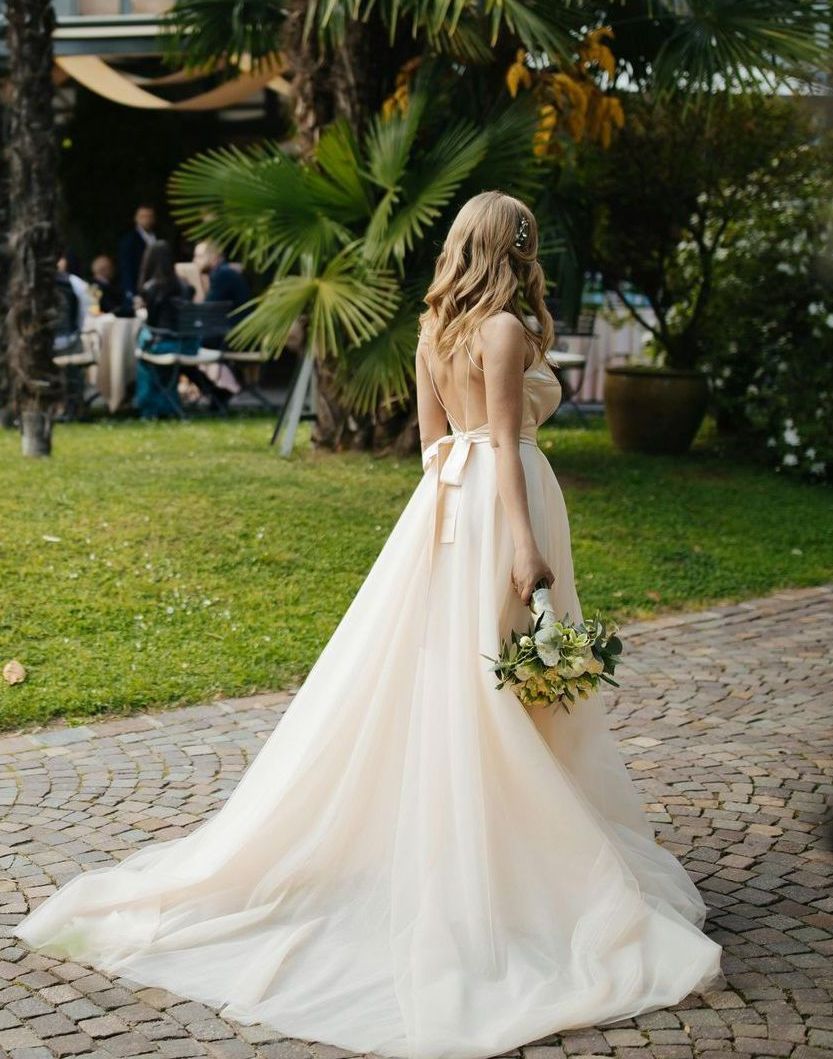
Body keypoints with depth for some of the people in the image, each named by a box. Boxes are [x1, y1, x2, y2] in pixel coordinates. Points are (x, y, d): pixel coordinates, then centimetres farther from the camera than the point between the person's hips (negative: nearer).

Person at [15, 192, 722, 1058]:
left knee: (431, 680, 13)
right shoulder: (505, 330, -12)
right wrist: (525, 545, -19)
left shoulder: (435, 329, 12)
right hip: (498, 506, -8)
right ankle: (512, 860, 7)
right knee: (499, 688, -2)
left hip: (443, 504, 8)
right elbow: (504, 444, -17)